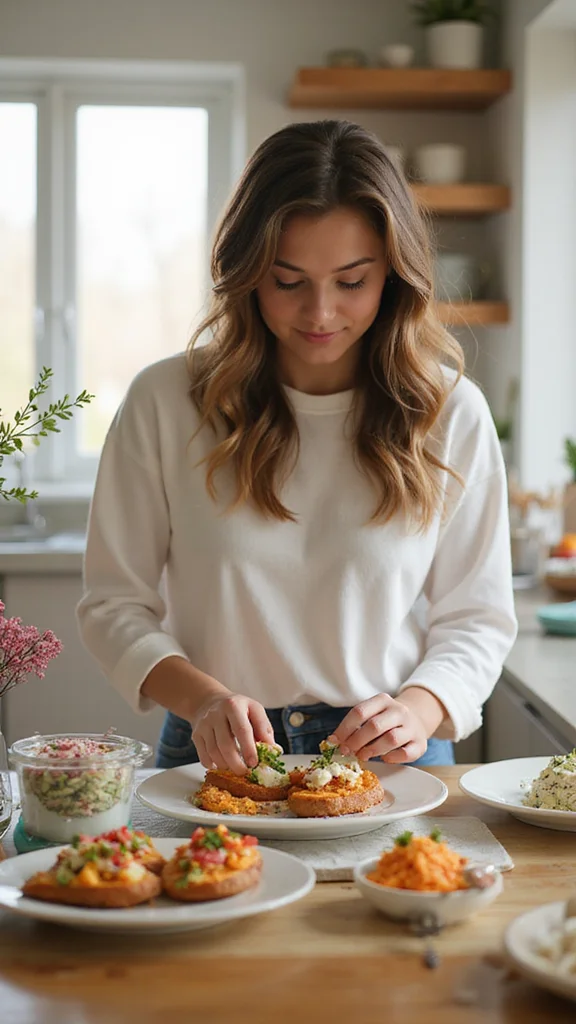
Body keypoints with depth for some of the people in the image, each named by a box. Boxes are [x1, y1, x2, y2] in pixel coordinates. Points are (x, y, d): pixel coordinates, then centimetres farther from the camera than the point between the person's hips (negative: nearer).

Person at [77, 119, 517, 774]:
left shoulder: (451, 411, 0)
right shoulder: (164, 402, -2)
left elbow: (477, 617, 5)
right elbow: (114, 605, 1)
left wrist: (418, 707, -15)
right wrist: (202, 698, -17)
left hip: (393, 764, 1)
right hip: (220, 762, 0)